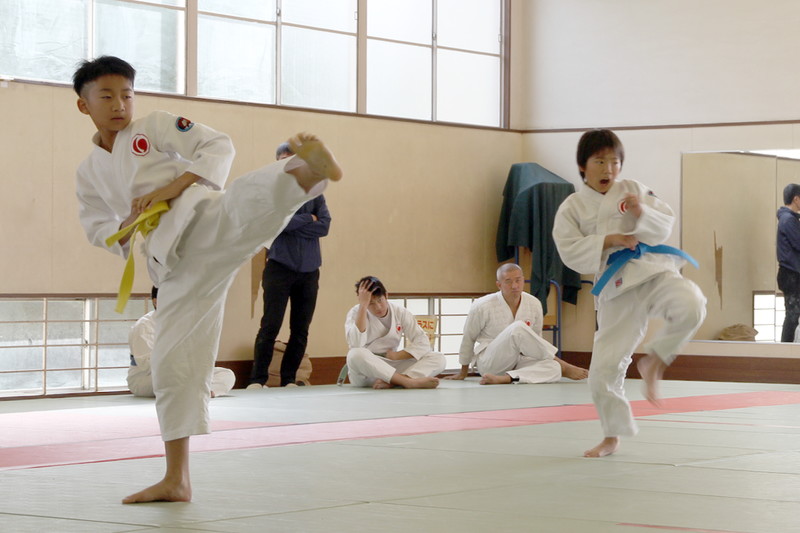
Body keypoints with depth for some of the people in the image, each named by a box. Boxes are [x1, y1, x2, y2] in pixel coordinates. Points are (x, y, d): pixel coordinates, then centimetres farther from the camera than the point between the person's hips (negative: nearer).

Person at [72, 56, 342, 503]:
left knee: (249, 203, -40)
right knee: (174, 362, 3)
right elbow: (99, 230, 23)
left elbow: (218, 146, 1)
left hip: (207, 225, -4)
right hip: (176, 265, 4)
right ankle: (177, 481, 11)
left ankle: (309, 171, -73)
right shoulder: (90, 172, 20)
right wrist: (128, 227, 0)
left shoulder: (156, 127, 8)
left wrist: (173, 186, -12)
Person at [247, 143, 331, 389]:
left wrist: (293, 223, -10)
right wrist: (308, 219, -7)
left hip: (309, 271, 4)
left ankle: (289, 379, 14)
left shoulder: (314, 192, 10)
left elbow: (324, 226, -3)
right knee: (270, 326, -8)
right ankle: (258, 379, -4)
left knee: (301, 330, 6)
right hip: (280, 267, -4)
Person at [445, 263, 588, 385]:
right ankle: (564, 368, -24)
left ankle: (504, 379, -36)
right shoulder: (482, 307, -12)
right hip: (490, 362, -4)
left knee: (552, 368, -29)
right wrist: (463, 373, 13)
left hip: (519, 362, 4)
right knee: (518, 329, -32)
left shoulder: (534, 304, -3)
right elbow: (468, 339, 2)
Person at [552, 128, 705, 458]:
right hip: (616, 288, 0)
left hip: (652, 270, 0)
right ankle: (612, 437, 20)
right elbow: (570, 252, -4)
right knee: (604, 367, -3)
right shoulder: (572, 207, 6)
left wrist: (642, 214, -15)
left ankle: (654, 362, -5)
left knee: (690, 307, -32)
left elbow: (665, 226, 4)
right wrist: (608, 240, -13)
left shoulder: (632, 190, 9)